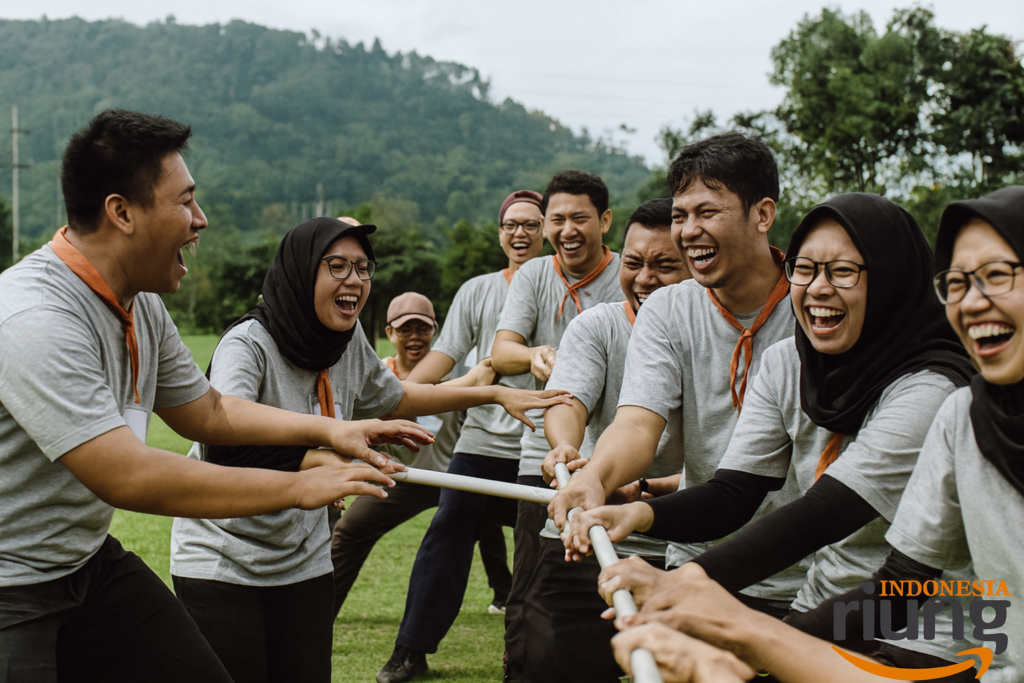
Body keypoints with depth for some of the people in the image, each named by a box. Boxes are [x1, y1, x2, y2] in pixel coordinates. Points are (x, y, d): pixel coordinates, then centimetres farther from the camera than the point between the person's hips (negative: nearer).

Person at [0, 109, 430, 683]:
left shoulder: (142, 304, 3)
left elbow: (207, 411, 17)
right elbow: (126, 476, -33)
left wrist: (328, 430, 4)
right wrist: (296, 487, -26)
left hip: (91, 562, 9)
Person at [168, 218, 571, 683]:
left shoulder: (349, 339, 2)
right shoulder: (248, 344, -19)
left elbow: (393, 398, 20)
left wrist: (497, 394, 17)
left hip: (304, 562, 6)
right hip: (222, 563, -5)